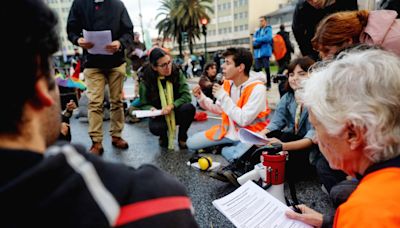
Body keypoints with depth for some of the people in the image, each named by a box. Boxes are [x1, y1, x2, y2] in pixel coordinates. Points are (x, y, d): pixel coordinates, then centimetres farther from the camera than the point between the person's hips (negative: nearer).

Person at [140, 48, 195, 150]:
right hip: (159, 115, -1)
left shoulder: (176, 73, -12)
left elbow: (186, 95, -17)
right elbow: (144, 104, -4)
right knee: (154, 127, -35)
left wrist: (172, 106, -31)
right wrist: (151, 109, -26)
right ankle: (164, 136, 7)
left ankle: (182, 137, -2)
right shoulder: (146, 80, -12)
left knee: (189, 108, -32)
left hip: (176, 112, 1)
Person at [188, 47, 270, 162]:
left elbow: (243, 120, -28)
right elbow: (219, 109, 12)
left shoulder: (257, 88, -21)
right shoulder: (227, 83, 0)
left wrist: (223, 96, -25)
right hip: (228, 130, 6)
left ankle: (226, 150, -2)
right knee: (191, 143, 0)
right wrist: (201, 97, -3)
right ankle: (231, 148, 8)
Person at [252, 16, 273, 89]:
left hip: (265, 52, -5)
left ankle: (268, 84, 4)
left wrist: (257, 40, -8)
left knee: (266, 68, -2)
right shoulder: (257, 31, 18)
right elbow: (254, 42, 7)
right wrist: (262, 41, -9)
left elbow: (267, 38, -15)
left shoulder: (268, 29, 3)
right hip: (257, 53, 5)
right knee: (257, 69, 3)